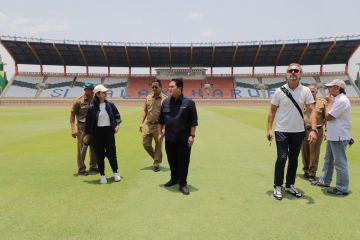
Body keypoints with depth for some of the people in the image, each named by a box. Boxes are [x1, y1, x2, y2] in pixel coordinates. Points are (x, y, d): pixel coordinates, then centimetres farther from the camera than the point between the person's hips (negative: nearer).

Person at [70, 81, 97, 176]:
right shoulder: (79, 101, -8)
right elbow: (72, 114, -6)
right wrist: (73, 129, -14)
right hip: (82, 126, -5)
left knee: (94, 147, 13)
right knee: (81, 149, 2)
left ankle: (93, 166, 30)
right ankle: (81, 170, 12)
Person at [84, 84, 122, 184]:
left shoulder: (110, 105, 3)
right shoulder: (92, 108, -4)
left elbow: (117, 115, 12)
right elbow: (88, 122, 0)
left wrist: (117, 125, -2)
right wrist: (87, 134, 1)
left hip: (109, 131, 1)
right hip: (97, 132, -1)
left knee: (111, 152, 2)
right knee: (99, 154, 5)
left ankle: (115, 173, 19)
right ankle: (102, 175, 18)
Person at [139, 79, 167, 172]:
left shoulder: (165, 99, -7)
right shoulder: (148, 97, 8)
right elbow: (145, 111, 12)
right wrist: (141, 123, 5)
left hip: (159, 126, -5)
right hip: (148, 125, 5)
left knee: (158, 145, 4)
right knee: (146, 143, 9)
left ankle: (156, 164, 21)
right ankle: (156, 159, 31)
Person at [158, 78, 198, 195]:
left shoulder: (188, 102, -9)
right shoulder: (166, 102, 4)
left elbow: (193, 121, -8)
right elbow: (161, 120, 11)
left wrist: (192, 135, -12)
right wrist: (160, 133, 9)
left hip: (184, 139, -4)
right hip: (169, 138, 4)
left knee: (183, 162, 4)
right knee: (172, 160, 16)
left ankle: (182, 184, 17)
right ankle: (174, 178, 36)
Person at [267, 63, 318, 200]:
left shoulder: (305, 91, -2)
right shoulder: (280, 91, -5)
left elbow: (311, 111, -6)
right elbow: (272, 111, -1)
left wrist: (313, 130, -18)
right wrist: (269, 129, -7)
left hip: (298, 132, 2)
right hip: (282, 131, -2)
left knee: (294, 159, 12)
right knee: (282, 158, -7)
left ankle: (290, 185, 27)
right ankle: (277, 186, 8)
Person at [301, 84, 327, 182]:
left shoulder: (322, 102, -1)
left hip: (317, 131, -2)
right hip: (304, 130, 3)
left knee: (314, 153, 2)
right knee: (304, 152, 11)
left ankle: (312, 173, 14)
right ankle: (306, 171, 27)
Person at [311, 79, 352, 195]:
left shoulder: (342, 100, -19)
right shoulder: (336, 99, 12)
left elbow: (328, 117, -20)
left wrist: (329, 103, -9)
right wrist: (328, 131, 16)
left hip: (339, 137, -10)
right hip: (332, 136, 10)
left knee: (340, 162, -1)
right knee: (328, 159, 20)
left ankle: (342, 188, 9)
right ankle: (324, 180, 33)